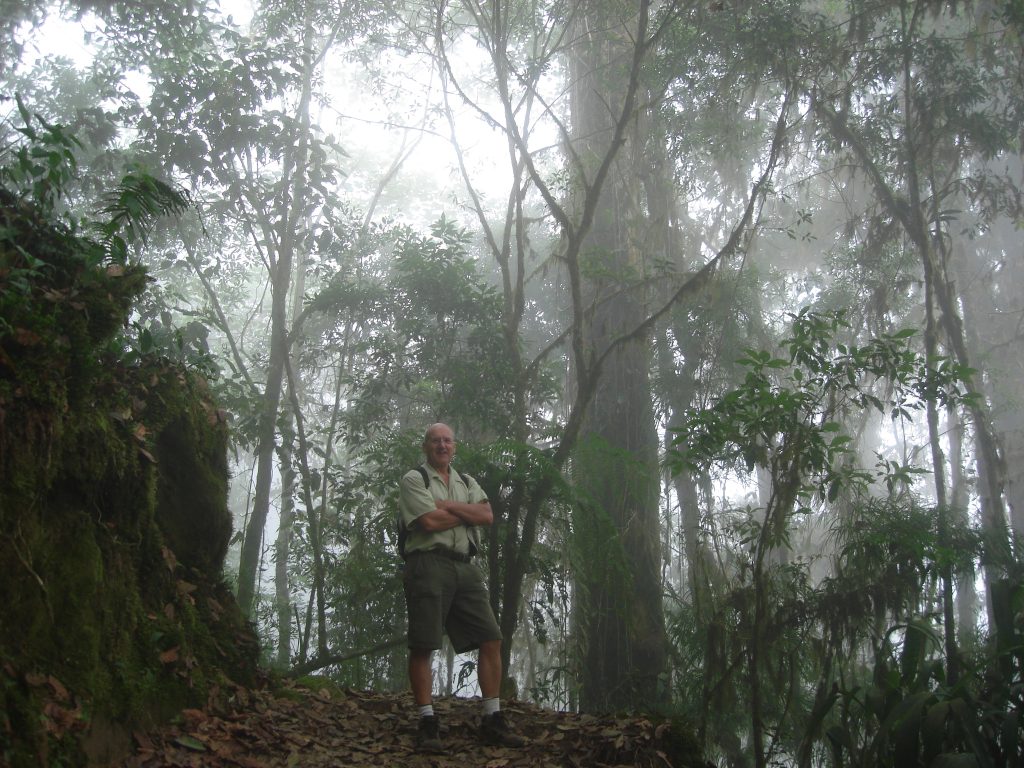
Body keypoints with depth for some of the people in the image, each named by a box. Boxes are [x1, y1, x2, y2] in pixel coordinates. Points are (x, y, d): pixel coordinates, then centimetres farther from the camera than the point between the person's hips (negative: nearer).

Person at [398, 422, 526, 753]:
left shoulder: (467, 482, 20)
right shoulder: (414, 480, 3)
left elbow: (487, 515, 3)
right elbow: (430, 521, -12)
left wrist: (449, 506, -6)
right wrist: (469, 513, 2)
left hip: (465, 567, 6)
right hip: (429, 564, -5)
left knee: (491, 639, 0)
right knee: (422, 646, -5)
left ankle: (492, 720, 7)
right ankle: (427, 723, 3)